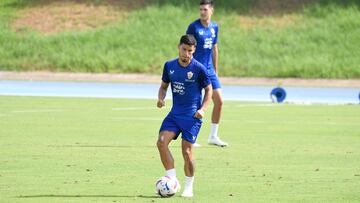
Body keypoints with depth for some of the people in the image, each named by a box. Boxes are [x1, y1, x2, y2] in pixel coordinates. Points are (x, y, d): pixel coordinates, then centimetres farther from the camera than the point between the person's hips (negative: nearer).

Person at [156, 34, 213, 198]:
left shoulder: (199, 68, -8)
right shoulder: (169, 66, 4)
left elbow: (208, 90, 1)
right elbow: (164, 86, 17)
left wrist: (202, 109, -12)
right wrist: (161, 98, -4)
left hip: (192, 115, -4)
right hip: (175, 113, 4)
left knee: (187, 150, -6)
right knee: (161, 141, -15)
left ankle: (189, 187, 11)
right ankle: (172, 180, -7)